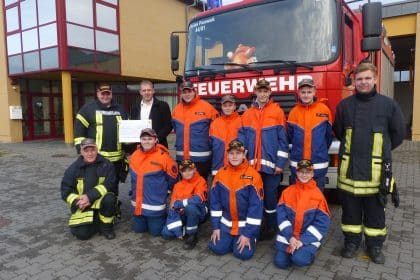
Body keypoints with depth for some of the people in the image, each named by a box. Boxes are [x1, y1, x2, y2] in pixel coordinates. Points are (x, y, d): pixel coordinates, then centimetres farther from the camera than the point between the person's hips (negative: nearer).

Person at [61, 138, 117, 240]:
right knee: (82, 234, -17)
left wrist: (90, 196, -27)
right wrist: (77, 202, -18)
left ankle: (106, 226, -7)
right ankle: (96, 222, 17)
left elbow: (108, 184, -17)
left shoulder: (106, 164, -9)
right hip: (81, 206, 1)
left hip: (100, 200, -1)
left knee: (109, 199, -34)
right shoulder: (73, 168, -3)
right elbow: (65, 191, -1)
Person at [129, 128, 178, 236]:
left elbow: (172, 178, -4)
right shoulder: (134, 156, -1)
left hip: (155, 204, -5)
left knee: (155, 231, 4)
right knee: (138, 229, 16)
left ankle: (164, 217, 31)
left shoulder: (163, 156, -17)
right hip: (138, 204, 5)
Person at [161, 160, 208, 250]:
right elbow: (172, 207, -6)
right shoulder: (177, 185, 1)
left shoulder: (200, 181, -12)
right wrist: (178, 231, -17)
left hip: (198, 213, -4)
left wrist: (178, 204, -21)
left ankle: (192, 235, -14)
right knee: (166, 233, -15)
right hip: (181, 215, 4)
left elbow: (198, 200, -30)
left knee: (190, 207, -37)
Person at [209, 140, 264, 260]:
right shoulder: (221, 173, -5)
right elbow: (215, 201, 1)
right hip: (225, 223, 3)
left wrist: (247, 234, -15)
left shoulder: (253, 175, -17)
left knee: (243, 253, -13)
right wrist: (215, 227, -2)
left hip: (246, 224, -3)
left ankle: (251, 238, 20)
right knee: (217, 248, -7)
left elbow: (256, 206, -16)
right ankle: (232, 239, 24)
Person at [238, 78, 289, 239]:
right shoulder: (247, 114, 9)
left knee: (270, 195, 6)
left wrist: (280, 163, -9)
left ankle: (270, 227, 23)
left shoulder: (277, 111, -1)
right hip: (252, 164, 3)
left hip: (270, 163, -3)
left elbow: (282, 139, -4)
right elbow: (242, 139, 6)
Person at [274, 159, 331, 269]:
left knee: (299, 259, -26)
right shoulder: (287, 192, 0)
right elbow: (281, 216, -3)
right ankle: (291, 249, 20)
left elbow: (322, 222, -10)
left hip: (308, 238, -2)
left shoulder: (318, 195, -7)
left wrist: (303, 240, -15)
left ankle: (308, 252, 8)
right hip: (287, 236, 3)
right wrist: (290, 237, -14)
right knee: (280, 262, -10)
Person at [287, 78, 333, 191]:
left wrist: (321, 151, 11)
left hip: (318, 164, -1)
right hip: (297, 164, 1)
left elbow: (329, 135, 4)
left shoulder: (324, 110, -4)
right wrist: (298, 149, 9)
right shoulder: (294, 112, 0)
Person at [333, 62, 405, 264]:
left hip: (375, 168, -1)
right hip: (349, 166, 1)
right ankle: (351, 241, 26)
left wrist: (381, 150, 13)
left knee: (375, 208, 10)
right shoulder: (345, 105, 4)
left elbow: (398, 133, 9)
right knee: (350, 206, 10)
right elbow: (338, 131, 17)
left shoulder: (388, 104, 0)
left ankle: (375, 245, 26)